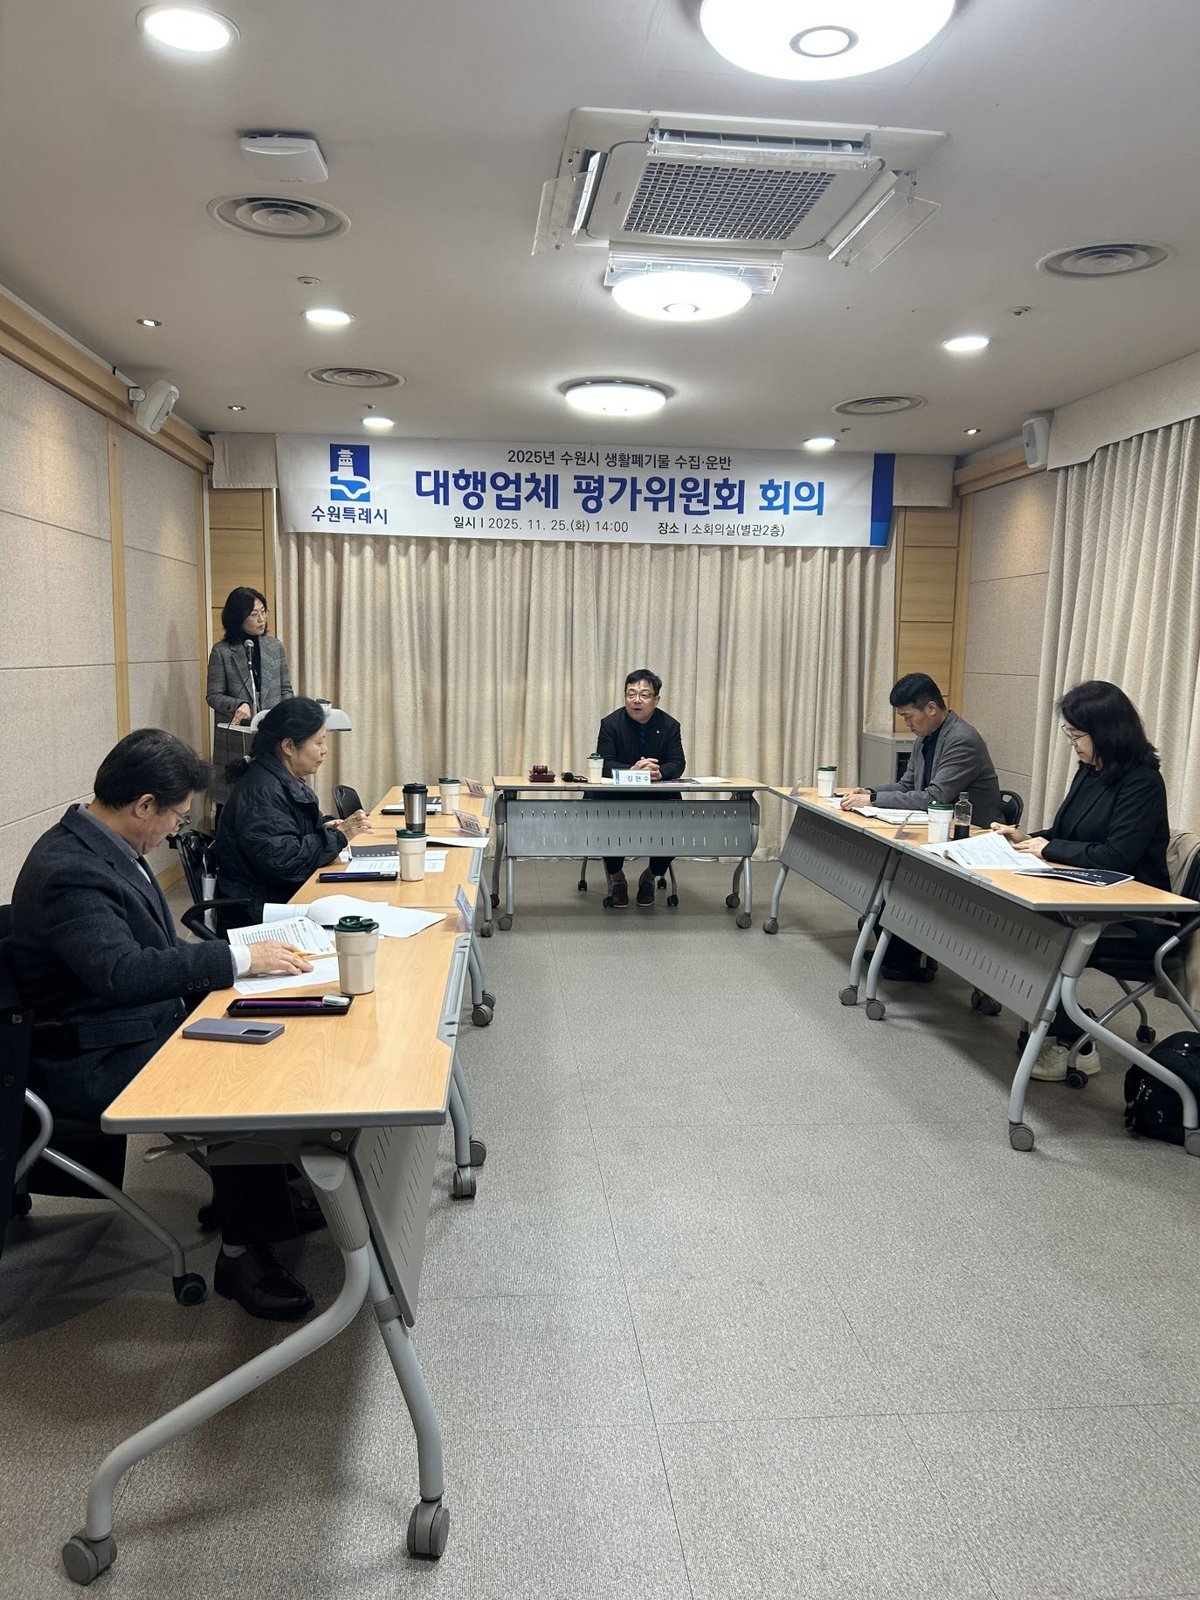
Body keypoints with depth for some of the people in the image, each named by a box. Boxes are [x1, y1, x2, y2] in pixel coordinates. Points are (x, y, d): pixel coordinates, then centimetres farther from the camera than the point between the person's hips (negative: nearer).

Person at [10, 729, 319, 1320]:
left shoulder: (106, 847, 7)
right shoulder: (68, 870, -24)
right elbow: (123, 970, -35)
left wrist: (226, 957, 0)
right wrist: (238, 958, -29)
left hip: (143, 1023, 9)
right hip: (94, 1063, -9)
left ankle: (270, 1194, 11)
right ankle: (242, 1254, -7)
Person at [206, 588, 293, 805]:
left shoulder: (275, 646, 9)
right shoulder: (222, 651, -1)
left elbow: (286, 689, 13)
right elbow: (213, 695, 1)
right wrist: (238, 705, -18)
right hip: (236, 737, -2)